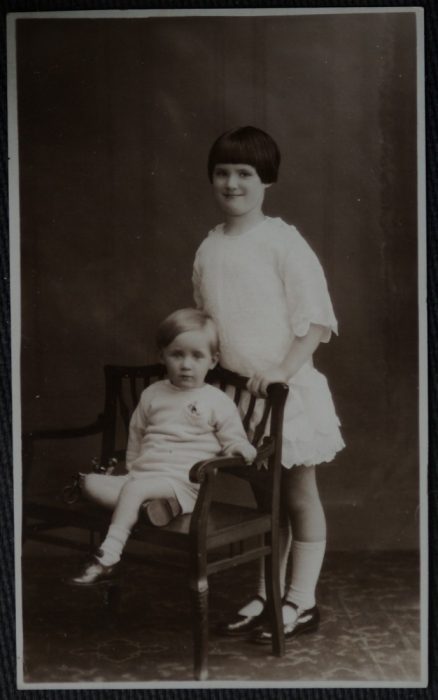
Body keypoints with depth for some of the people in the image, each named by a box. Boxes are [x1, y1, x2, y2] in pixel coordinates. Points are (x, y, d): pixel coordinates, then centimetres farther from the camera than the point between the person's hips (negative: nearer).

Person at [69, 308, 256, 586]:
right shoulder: (152, 395, 16)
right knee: (93, 482, -16)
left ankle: (108, 557, -31)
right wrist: (131, 468, 19)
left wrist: (241, 449, -19)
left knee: (135, 489, -32)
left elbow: (235, 439, 4)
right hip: (140, 475, 6)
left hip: (181, 481, -5)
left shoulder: (217, 402, 3)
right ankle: (145, 506, -31)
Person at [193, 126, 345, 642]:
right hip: (239, 391, 5)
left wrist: (283, 369, -24)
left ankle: (301, 602, 18)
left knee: (298, 493, 7)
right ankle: (266, 596, 27)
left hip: (287, 388, -5)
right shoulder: (208, 249, 6)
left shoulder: (282, 242, -11)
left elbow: (317, 320, -14)